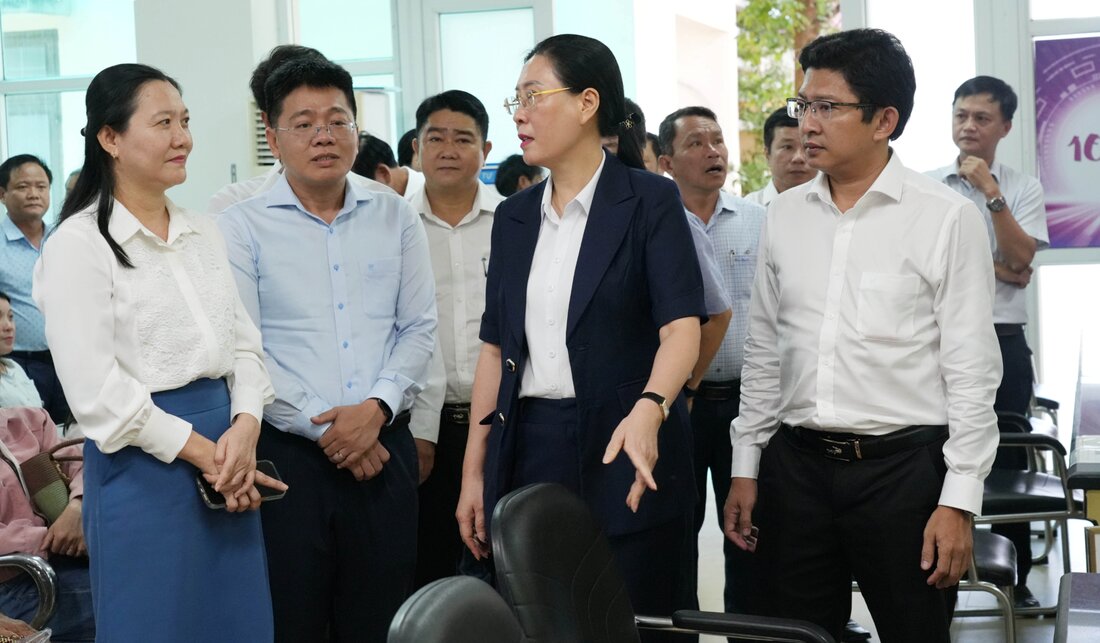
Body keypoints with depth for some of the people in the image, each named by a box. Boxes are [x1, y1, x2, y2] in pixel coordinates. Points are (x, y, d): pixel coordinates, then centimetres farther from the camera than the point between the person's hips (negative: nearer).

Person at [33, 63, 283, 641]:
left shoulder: (203, 233, 12)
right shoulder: (79, 246, -9)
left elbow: (244, 343, 10)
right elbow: (96, 390, -14)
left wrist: (245, 426, -9)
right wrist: (199, 450, -13)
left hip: (229, 455, 6)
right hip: (144, 466, -6)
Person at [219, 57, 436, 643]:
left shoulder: (396, 218, 9)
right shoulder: (242, 228, -2)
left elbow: (419, 329, 5)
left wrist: (376, 408, -11)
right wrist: (325, 428, -11)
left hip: (384, 450, 3)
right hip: (287, 454, -3)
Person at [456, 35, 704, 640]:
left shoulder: (648, 200, -5)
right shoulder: (514, 216, 11)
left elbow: (682, 327, -16)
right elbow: (496, 347, 11)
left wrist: (649, 410, -35)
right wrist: (473, 472, 6)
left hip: (623, 453, -5)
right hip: (528, 451, 5)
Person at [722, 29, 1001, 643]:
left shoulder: (947, 218, -7)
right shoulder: (785, 214, 7)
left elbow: (972, 369, -7)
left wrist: (958, 502, -10)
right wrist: (746, 467, 11)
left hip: (903, 464, -4)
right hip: (795, 462, 4)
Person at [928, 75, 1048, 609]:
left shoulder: (1023, 189, 5)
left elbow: (1020, 259, -8)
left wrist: (992, 193, -13)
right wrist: (997, 270, -10)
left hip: (1003, 343, 1)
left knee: (1007, 463, 6)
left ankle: (1017, 581, 16)